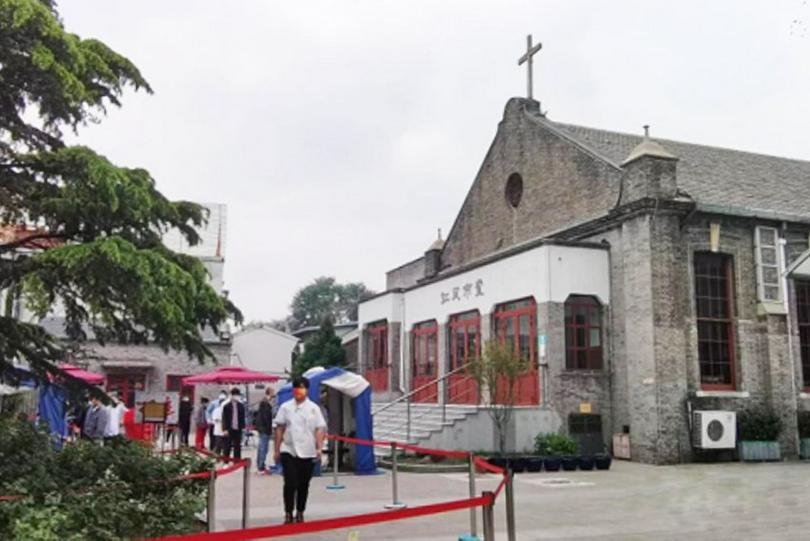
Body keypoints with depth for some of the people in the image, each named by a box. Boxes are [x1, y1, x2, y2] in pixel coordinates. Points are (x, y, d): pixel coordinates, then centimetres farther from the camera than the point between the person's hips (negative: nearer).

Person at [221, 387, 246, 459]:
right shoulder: (227, 406, -5)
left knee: (237, 447, 8)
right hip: (229, 429, -3)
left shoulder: (241, 405, 6)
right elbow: (224, 418, -6)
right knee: (227, 446, 4)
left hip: (238, 429, 3)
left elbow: (242, 417, 11)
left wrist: (243, 426, 5)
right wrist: (225, 429, -11)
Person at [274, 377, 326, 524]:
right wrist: (277, 449, 6)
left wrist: (319, 448, -12)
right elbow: (280, 428, 7)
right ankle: (288, 513, 4)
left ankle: (300, 513, 23)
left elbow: (319, 429, 0)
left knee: (303, 485, 9)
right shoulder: (285, 407, 4)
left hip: (307, 452, 0)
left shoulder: (313, 408, 2)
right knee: (290, 483, -7)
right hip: (288, 451, 0)